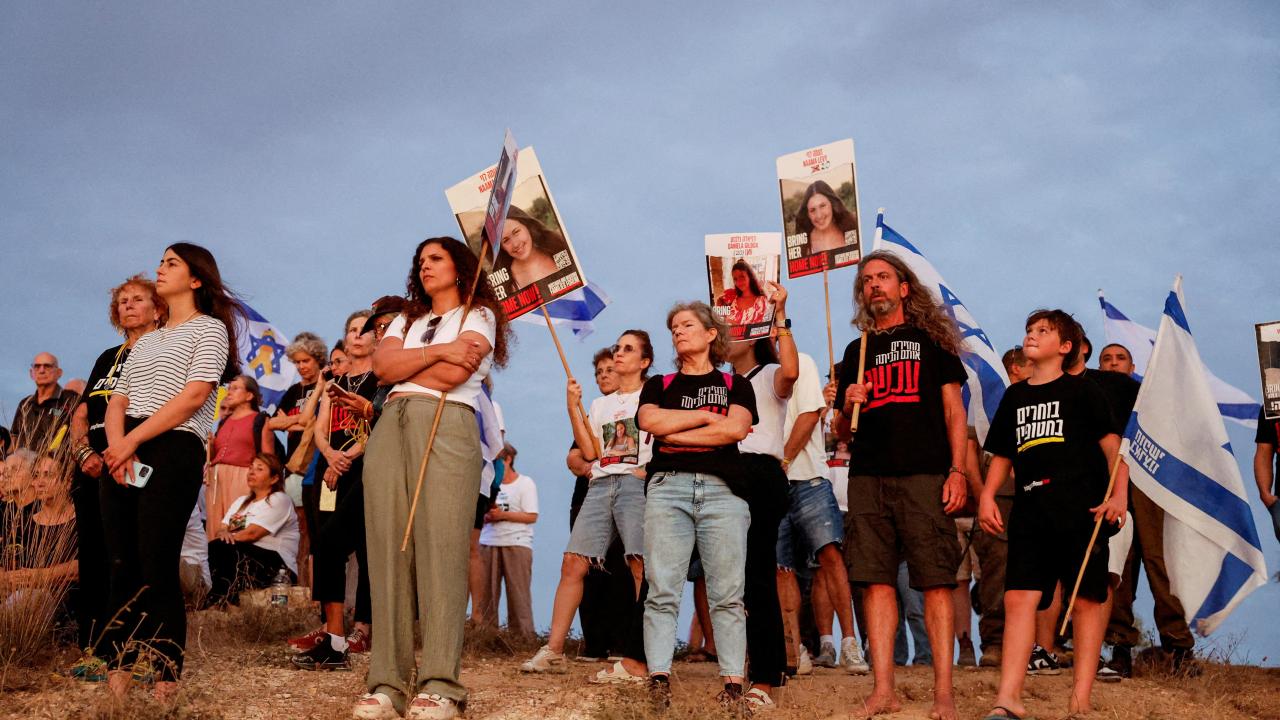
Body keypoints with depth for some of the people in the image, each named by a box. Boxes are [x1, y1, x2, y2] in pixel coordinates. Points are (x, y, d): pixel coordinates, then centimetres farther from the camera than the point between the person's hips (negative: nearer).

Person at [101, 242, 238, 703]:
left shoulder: (209, 329, 5)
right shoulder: (144, 342, 26)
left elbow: (194, 394, -9)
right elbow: (117, 401, 16)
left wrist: (134, 439, -14)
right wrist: (117, 443, -6)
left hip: (172, 451, -7)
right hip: (123, 454, 7)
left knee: (158, 570, -12)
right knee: (122, 567, 1)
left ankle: (166, 689, -10)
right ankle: (117, 681, 2)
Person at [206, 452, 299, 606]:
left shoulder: (279, 500, 0)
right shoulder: (242, 501, 25)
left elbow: (252, 533, -13)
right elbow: (221, 529, 10)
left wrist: (227, 536, -9)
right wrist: (223, 534, -13)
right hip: (243, 556, 6)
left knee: (218, 547, -28)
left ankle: (219, 601, -28)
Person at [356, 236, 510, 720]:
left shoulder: (479, 315, 13)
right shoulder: (407, 320, 29)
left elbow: (453, 375, -5)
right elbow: (383, 365, 9)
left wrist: (404, 366, 8)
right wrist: (438, 351, -2)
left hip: (447, 425, -5)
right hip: (392, 425, 5)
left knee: (440, 550, -15)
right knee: (388, 551, -5)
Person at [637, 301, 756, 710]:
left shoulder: (735, 384, 16)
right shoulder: (659, 385, 20)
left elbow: (736, 428, -4)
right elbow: (649, 420, -1)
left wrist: (675, 433, -3)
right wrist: (706, 417, 1)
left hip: (722, 490, -1)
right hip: (668, 488, 1)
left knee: (727, 594, -5)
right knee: (662, 590, -8)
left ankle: (733, 685, -4)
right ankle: (659, 681, -9)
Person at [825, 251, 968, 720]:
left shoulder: (930, 339, 11)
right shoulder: (856, 351, 20)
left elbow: (953, 410, 6)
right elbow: (842, 431, 22)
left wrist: (957, 470, -5)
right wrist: (847, 406, -1)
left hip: (925, 475, -3)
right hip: (868, 478, 3)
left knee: (935, 581, -6)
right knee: (876, 580, -1)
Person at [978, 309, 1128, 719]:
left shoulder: (1081, 391, 5)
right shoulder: (1014, 397, 18)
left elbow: (1110, 444, 0)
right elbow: (1002, 455, 21)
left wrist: (1119, 492, -12)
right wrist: (987, 496, 8)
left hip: (1080, 511, -4)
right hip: (1029, 512, 4)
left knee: (1088, 599, -1)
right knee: (1019, 597, -6)